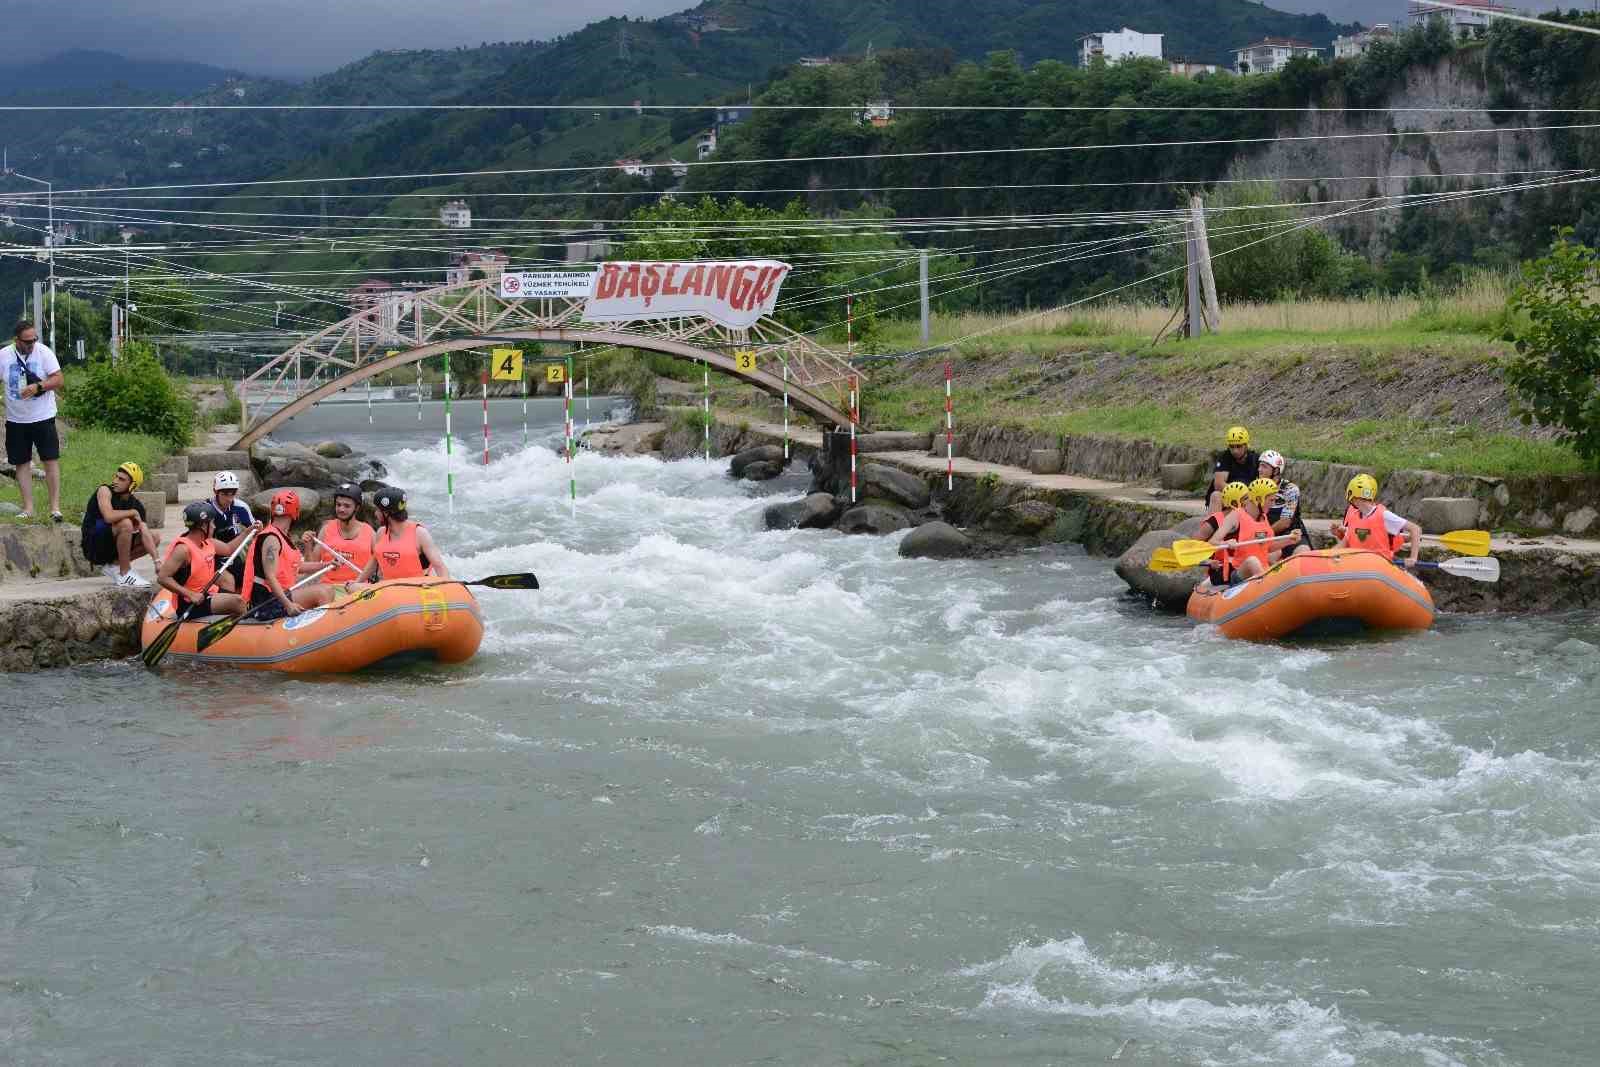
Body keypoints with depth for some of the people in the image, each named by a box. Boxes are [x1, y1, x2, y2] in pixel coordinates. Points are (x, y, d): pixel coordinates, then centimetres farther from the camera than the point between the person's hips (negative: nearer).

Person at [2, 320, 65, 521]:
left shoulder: (44, 352, -8)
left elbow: (58, 380, -11)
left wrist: (38, 386, -27)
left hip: (43, 417, -2)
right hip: (16, 419, 2)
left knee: (51, 460, -5)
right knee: (22, 464, 6)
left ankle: (55, 507, -2)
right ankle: (28, 508, 12)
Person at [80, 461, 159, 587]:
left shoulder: (136, 504, 2)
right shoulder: (105, 491, -13)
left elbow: (145, 533, -5)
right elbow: (109, 516, -33)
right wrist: (133, 513, -18)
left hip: (110, 547, 7)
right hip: (93, 547, -7)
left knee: (155, 539, 6)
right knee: (126, 523, -30)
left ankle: (113, 566, 5)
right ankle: (124, 575, -20)